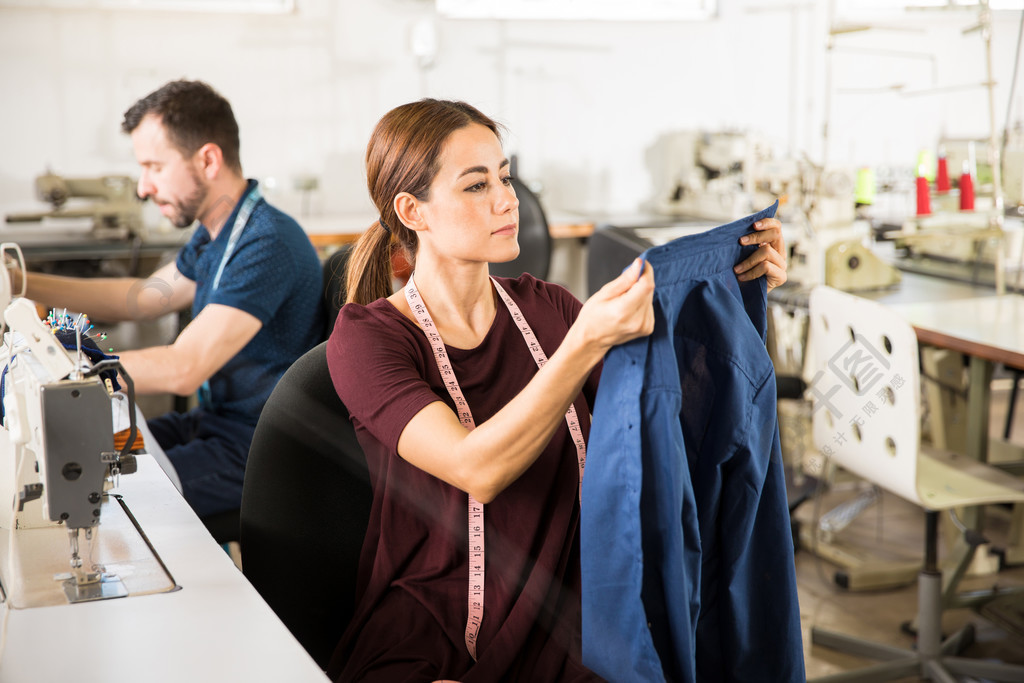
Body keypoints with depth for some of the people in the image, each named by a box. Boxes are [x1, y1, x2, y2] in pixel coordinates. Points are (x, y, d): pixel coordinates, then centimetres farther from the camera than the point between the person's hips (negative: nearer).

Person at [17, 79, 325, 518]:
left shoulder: (267, 244, -25)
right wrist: (25, 283, 15)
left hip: (257, 450, -10)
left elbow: (183, 368, -30)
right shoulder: (215, 236, 8)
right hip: (214, 420, 10)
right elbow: (144, 297, 22)